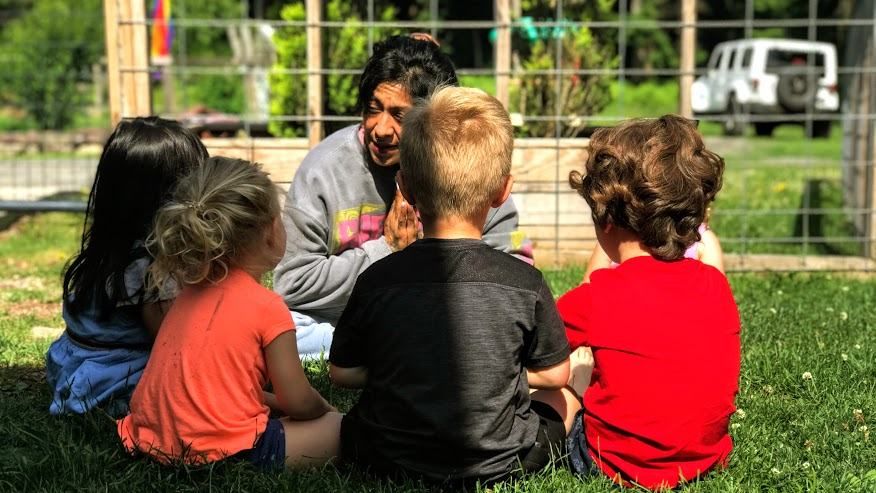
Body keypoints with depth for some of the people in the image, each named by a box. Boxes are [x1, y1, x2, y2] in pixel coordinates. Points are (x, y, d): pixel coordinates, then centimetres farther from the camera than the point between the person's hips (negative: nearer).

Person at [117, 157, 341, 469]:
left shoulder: (191, 291, 9)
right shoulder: (267, 306, -12)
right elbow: (297, 401, -5)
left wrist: (269, 401, 20)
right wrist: (324, 409, 16)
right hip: (223, 451, -8)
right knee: (334, 425, 8)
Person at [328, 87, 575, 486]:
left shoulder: (378, 280, -12)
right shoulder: (524, 282, -14)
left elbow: (342, 373, -1)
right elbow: (554, 374, -1)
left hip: (390, 462, 2)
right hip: (500, 462, -2)